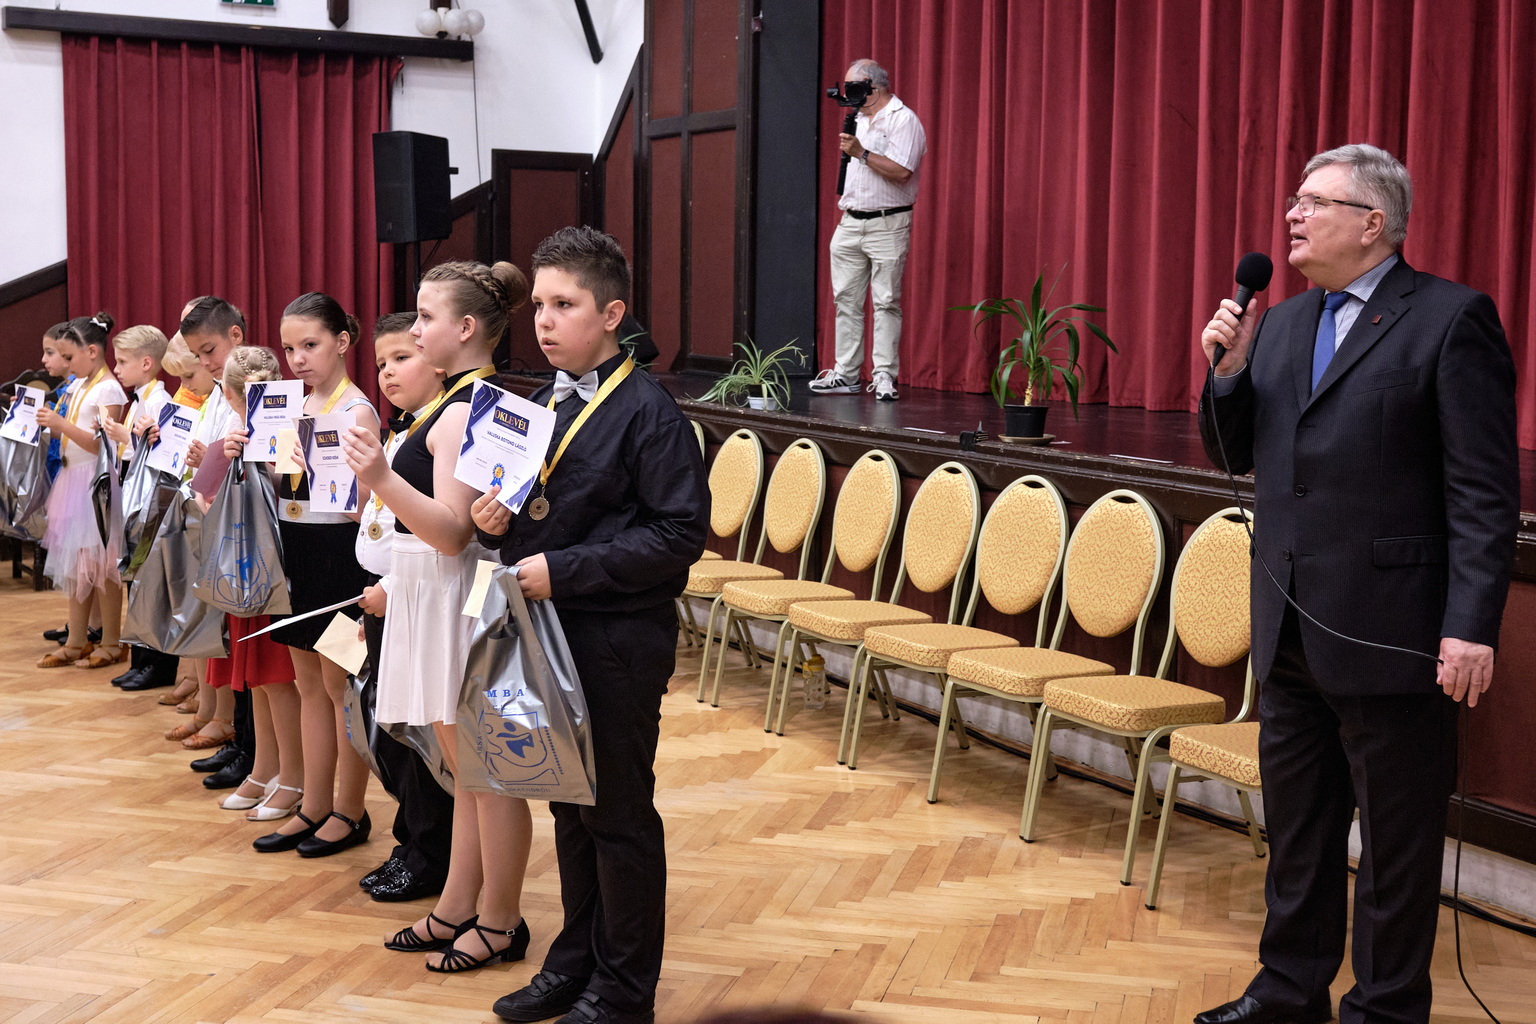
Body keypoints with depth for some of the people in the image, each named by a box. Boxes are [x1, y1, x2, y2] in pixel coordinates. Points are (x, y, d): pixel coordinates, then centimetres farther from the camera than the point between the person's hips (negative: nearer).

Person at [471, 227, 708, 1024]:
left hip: (619, 639, -7)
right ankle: (577, 960, 33)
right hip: (550, 630, 7)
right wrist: (496, 522, -4)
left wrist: (563, 569, -20)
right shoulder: (541, 403, 10)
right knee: (569, 805, 18)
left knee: (619, 816, 5)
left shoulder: (646, 411, -14)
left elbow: (681, 532, -19)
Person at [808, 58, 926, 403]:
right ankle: (845, 374, 10)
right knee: (846, 299, 6)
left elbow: (901, 171, -21)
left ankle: (884, 377, -3)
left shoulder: (903, 120, -9)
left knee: (886, 302, -5)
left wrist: (861, 153, -19)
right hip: (850, 223, 8)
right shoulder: (859, 119, 18)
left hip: (887, 225, -8)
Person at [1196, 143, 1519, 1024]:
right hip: (1293, 629, 7)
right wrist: (1229, 369, -2)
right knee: (1296, 826, 19)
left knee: (1396, 842, 7)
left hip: (1391, 635, -7)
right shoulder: (1281, 324, 12)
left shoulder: (1452, 319, -9)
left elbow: (1486, 493, -13)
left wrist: (1472, 626, -19)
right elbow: (1236, 455, 15)